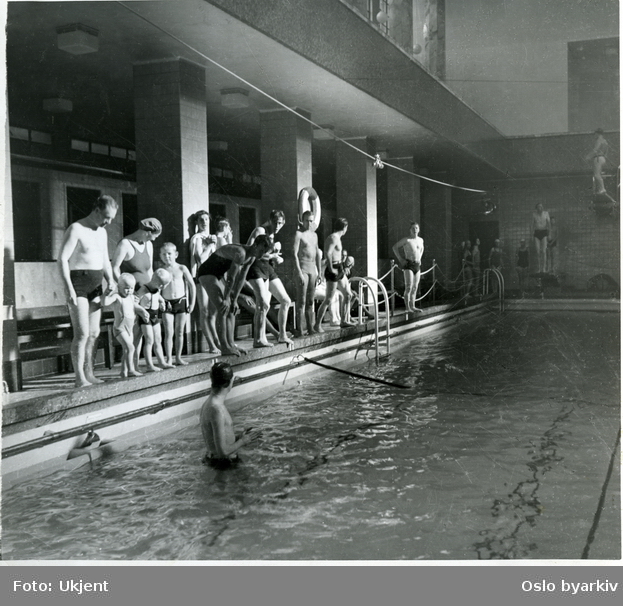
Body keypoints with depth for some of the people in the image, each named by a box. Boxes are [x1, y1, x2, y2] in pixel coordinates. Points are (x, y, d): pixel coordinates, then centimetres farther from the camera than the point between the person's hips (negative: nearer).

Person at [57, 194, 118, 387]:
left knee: (94, 333, 7)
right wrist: (69, 288, -22)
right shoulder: (76, 229, -10)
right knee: (82, 333, -11)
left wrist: (111, 280, 2)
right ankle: (80, 379, -7)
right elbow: (62, 259, -15)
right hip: (78, 285, -8)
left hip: (95, 286, 8)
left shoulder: (102, 232, 14)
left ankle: (89, 374, 15)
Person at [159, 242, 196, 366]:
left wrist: (192, 303, 2)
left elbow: (192, 285, 5)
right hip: (167, 304, -1)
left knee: (180, 332, 6)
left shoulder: (182, 269, 1)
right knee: (168, 333, -4)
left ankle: (178, 358, 15)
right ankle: (169, 359, 1)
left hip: (181, 301, 1)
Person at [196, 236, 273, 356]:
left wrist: (234, 300, 2)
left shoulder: (251, 257, 0)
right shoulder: (240, 253, -30)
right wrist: (226, 299, -21)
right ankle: (224, 347, -14)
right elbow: (231, 278, -27)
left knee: (231, 310, 5)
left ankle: (230, 344, 7)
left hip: (219, 275, 10)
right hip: (206, 273, -10)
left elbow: (241, 279, 4)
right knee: (222, 309, -16)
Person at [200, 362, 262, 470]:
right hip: (224, 464, -10)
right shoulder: (217, 409, -24)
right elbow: (223, 451, -26)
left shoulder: (208, 404, 7)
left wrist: (238, 437, 11)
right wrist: (243, 441, -10)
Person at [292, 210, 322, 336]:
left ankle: (310, 328, 13)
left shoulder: (314, 235, 16)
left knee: (310, 301, 9)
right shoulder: (299, 234, -5)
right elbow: (295, 254, -12)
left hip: (312, 269, 7)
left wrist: (319, 272, 15)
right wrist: (299, 273, -19)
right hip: (302, 268, -7)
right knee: (301, 301, -9)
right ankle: (299, 330, -9)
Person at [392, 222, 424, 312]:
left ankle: (413, 306, 14)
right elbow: (394, 247, -7)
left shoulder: (420, 240, 12)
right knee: (408, 287, -13)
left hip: (417, 265, 7)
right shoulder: (406, 240, -8)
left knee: (415, 287, 8)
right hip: (408, 265, -7)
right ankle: (407, 308, -12)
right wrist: (400, 259, -10)